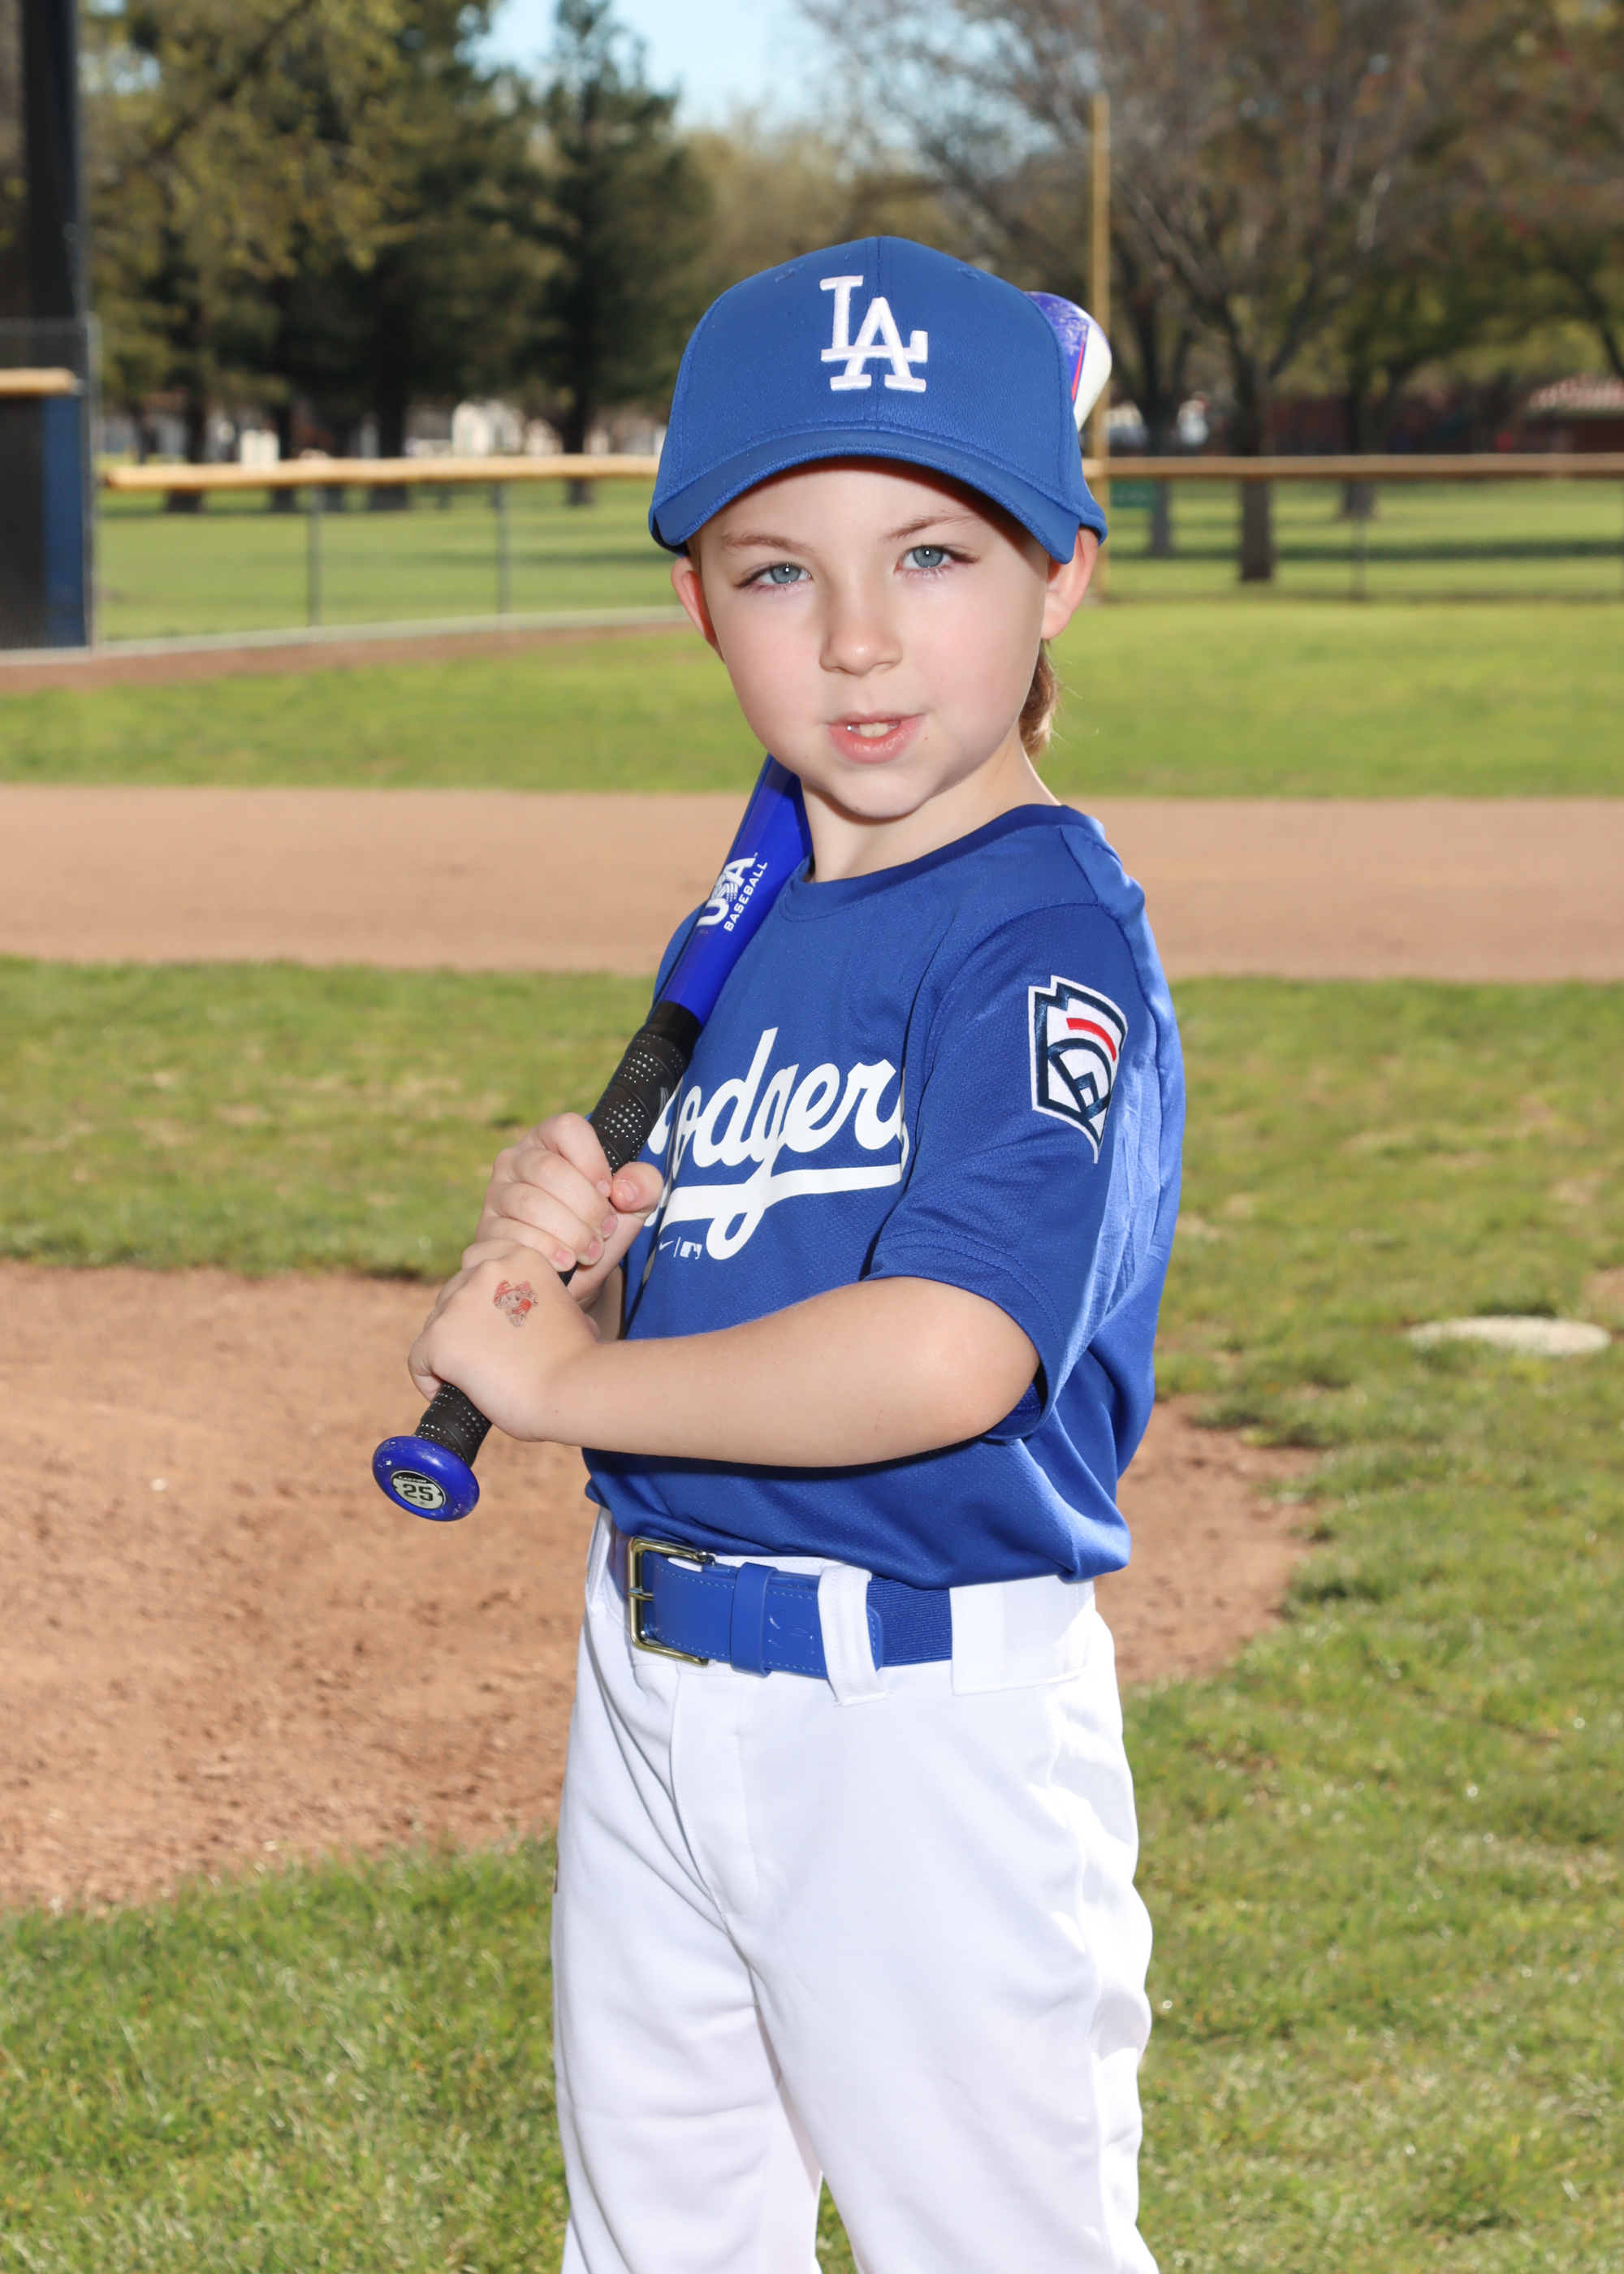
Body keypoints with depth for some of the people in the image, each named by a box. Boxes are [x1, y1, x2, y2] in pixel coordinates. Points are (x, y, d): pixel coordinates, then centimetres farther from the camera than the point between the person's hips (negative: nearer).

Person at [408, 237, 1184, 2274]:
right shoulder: (758, 927, 8)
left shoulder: (1051, 937, -18)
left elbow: (941, 1355, -31)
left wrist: (557, 1374, -19)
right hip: (654, 1677, 9)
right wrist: (562, 1238, -10)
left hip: (926, 1714, -8)